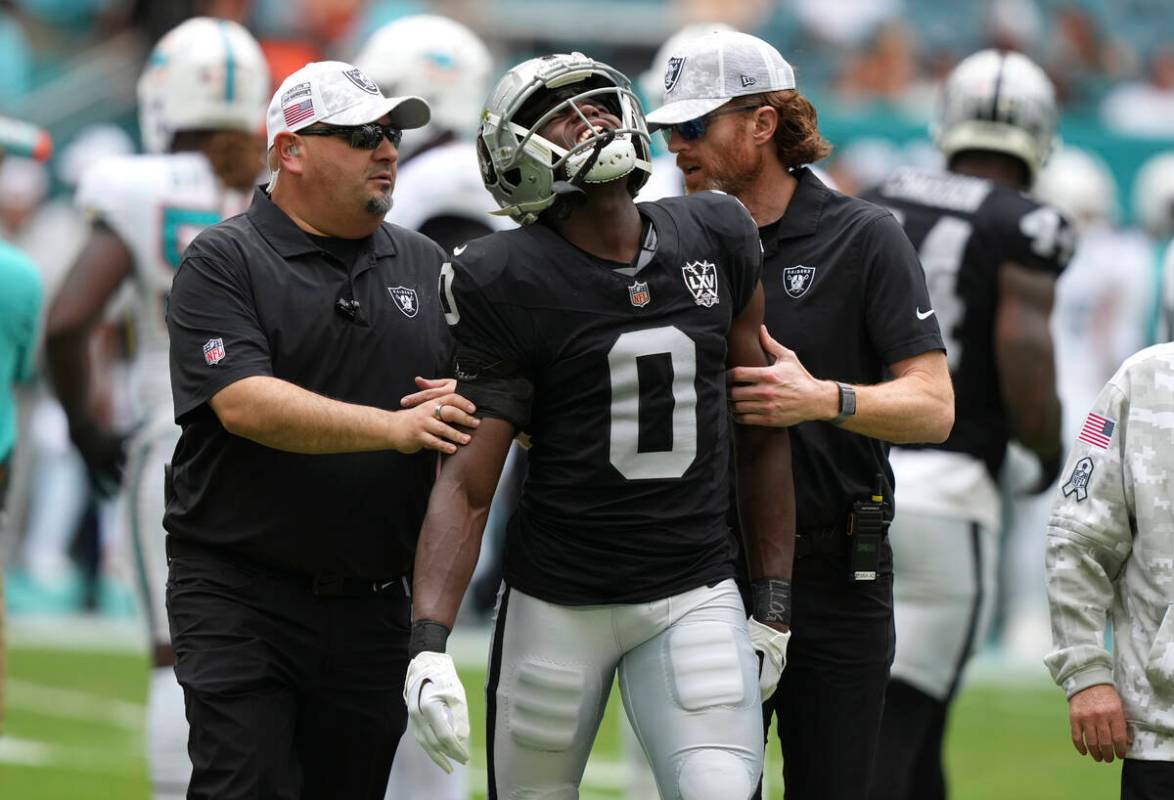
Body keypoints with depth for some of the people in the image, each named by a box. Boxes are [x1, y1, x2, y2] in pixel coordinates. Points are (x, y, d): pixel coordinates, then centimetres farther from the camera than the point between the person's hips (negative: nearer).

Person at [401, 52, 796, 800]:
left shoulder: (717, 241, 2)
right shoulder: (505, 284, -9)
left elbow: (762, 434, 10)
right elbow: (466, 485, -10)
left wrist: (774, 601, 8)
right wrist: (429, 643, -22)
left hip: (696, 596, 2)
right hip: (557, 598, -2)